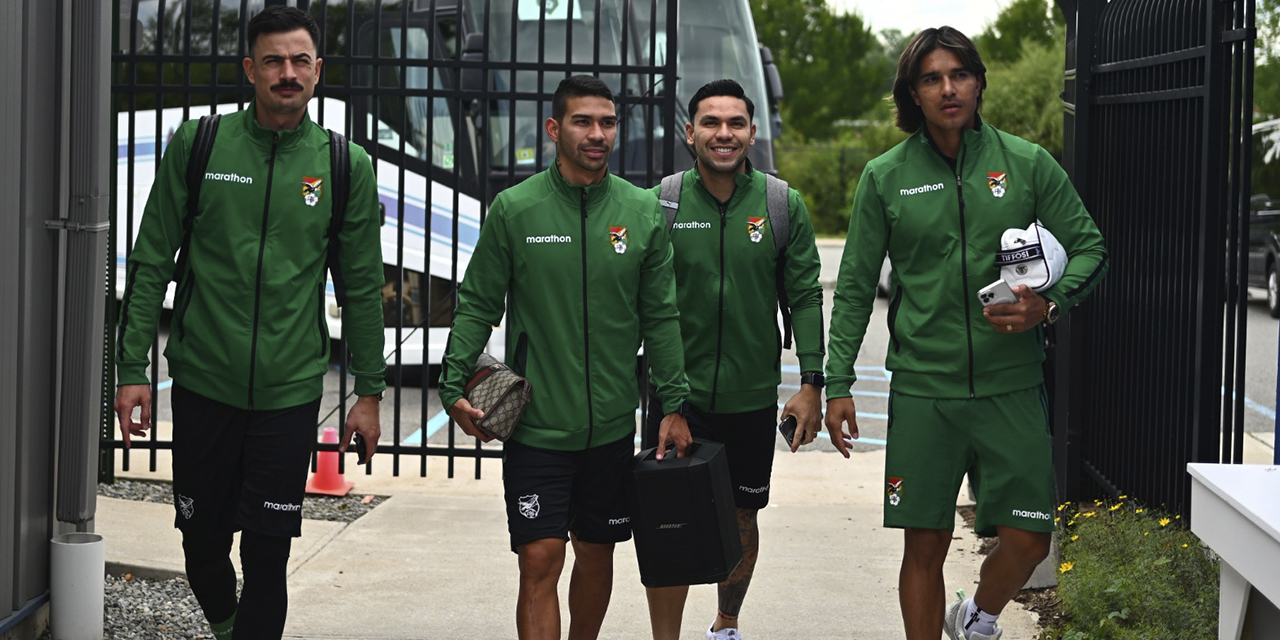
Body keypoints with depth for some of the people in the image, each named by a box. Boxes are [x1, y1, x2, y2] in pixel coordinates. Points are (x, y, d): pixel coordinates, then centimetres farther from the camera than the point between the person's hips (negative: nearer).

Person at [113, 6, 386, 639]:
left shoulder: (346, 166, 1)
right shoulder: (198, 146, 0)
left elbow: (362, 286, 6)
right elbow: (151, 263, 3)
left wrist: (369, 391, 6)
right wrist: (132, 368, -2)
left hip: (290, 391, -1)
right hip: (203, 382, 1)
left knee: (268, 552, 1)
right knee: (202, 536, 13)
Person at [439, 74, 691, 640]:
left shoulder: (643, 212, 3)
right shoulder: (514, 210, -4)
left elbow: (660, 317, 7)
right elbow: (478, 305, 1)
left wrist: (673, 404, 4)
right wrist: (454, 386, -9)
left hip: (611, 425, 3)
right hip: (535, 424, -3)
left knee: (597, 554, 14)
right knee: (540, 562, -7)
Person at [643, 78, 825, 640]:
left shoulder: (783, 205, 0)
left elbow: (805, 296, 1)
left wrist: (811, 383, -4)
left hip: (753, 397, 2)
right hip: (678, 392, -1)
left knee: (742, 519, 15)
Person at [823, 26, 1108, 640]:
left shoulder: (1027, 163, 2)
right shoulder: (885, 176, 3)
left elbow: (1089, 248, 8)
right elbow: (854, 287, 7)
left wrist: (1048, 304, -12)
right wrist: (838, 384, 2)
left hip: (1011, 385, 0)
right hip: (922, 388, 0)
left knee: (1027, 540, 1)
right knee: (924, 545, 3)